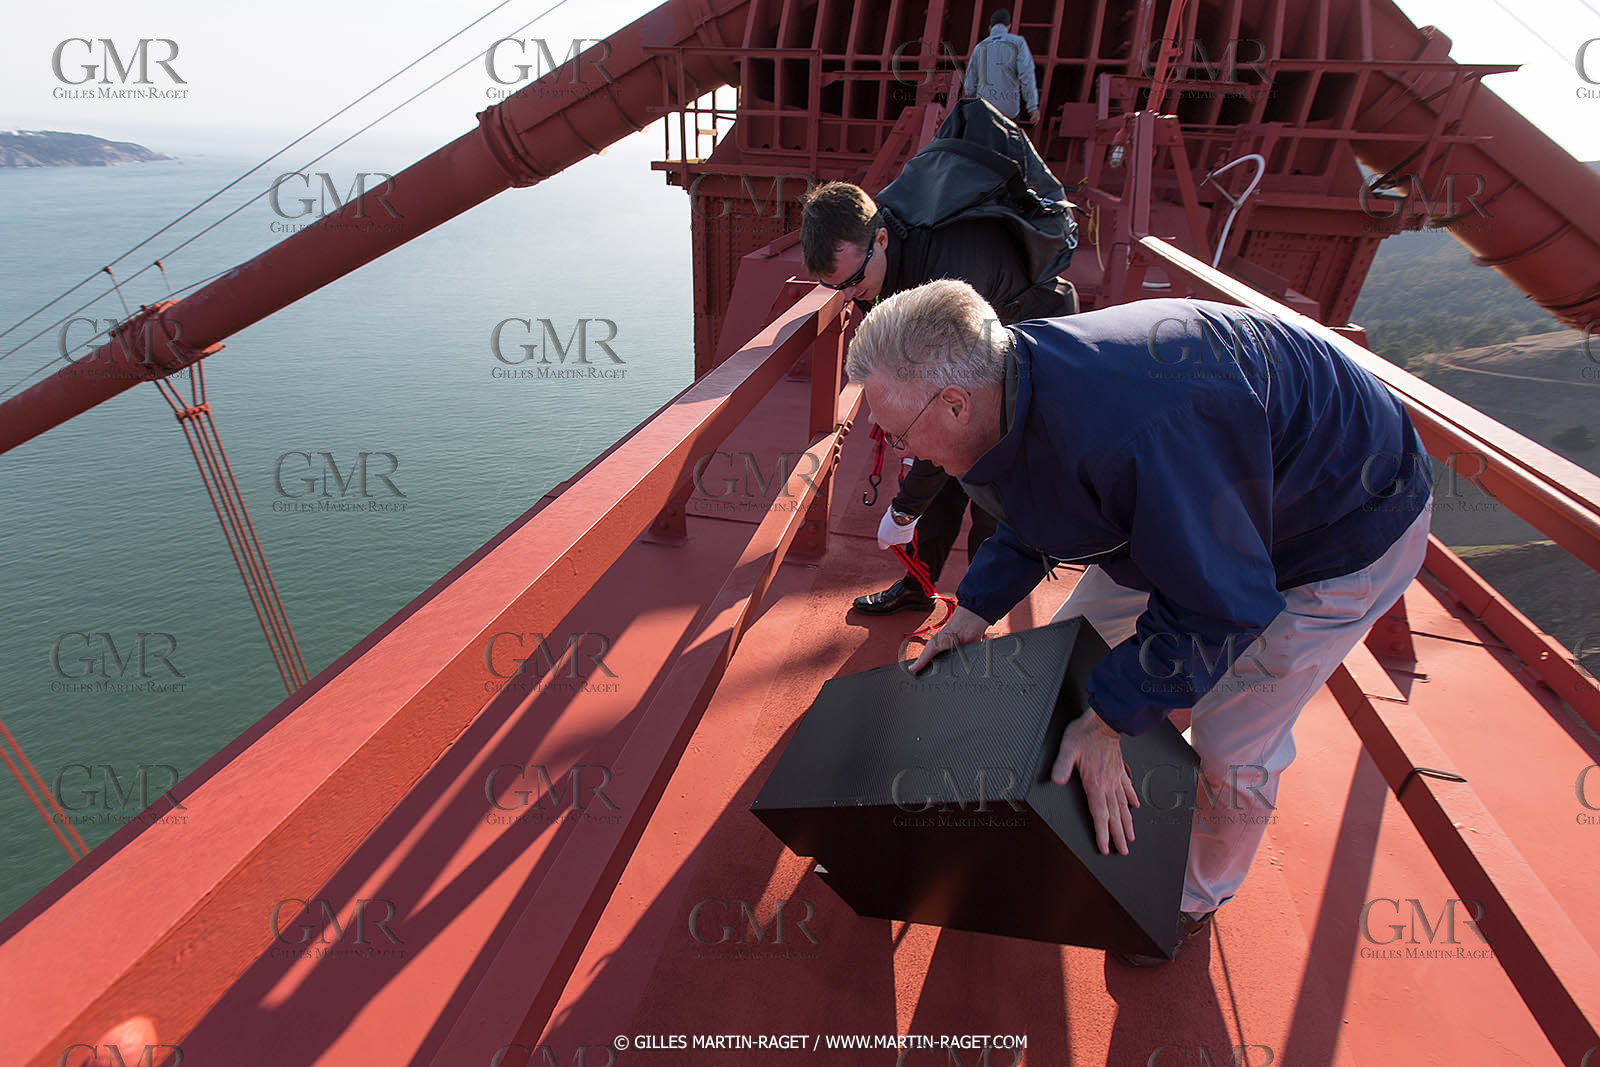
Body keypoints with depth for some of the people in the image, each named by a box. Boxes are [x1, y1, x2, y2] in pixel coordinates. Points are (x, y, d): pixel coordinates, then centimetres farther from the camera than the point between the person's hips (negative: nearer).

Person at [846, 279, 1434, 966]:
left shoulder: (1135, 432, -45)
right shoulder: (1016, 378, -14)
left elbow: (1215, 605, -33)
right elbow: (1028, 521, 5)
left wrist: (1107, 723, -27)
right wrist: (975, 612, 2)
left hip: (1344, 530, -8)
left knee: (1232, 743, -1)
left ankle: (1199, 897, 30)